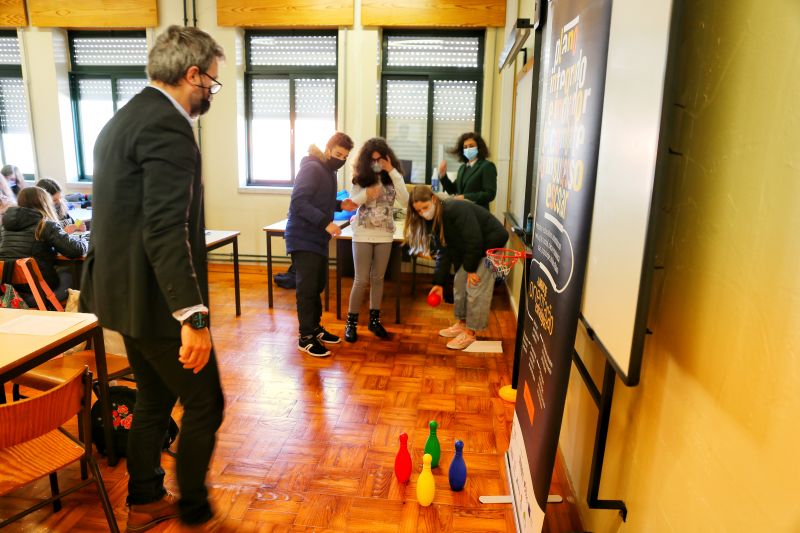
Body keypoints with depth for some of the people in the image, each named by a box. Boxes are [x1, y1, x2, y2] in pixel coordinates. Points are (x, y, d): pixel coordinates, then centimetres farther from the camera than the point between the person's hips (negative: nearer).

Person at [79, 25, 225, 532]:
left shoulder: (126, 117, 13)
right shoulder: (168, 127, -19)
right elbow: (166, 231, -28)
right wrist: (193, 317, -29)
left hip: (127, 290, 10)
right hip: (154, 298, -10)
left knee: (154, 399, 22)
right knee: (205, 404, 7)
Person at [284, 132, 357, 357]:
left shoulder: (329, 171, 15)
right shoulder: (312, 168, -15)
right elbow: (298, 202, -24)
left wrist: (340, 205, 4)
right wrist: (325, 222, -29)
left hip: (318, 238, 9)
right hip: (303, 239, -9)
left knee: (318, 285, 15)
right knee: (307, 288, -4)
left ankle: (315, 328, 28)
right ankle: (306, 337, 5)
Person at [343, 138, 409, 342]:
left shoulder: (393, 177, 2)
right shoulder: (361, 177, -2)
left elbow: (405, 200, -13)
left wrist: (392, 172, -16)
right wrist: (366, 194, -24)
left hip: (385, 235, 2)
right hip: (363, 234, -2)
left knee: (378, 278, 11)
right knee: (361, 280, -1)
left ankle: (374, 319, 24)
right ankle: (351, 322, 11)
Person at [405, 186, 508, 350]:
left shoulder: (456, 210, -31)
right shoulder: (434, 220, -3)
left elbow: (475, 241, -29)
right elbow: (444, 252, 0)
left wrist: (471, 269, -19)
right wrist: (438, 282, -3)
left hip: (491, 242, -9)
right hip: (471, 248, 9)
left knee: (476, 288, -10)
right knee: (459, 282, 10)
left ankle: (470, 333, 0)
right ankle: (462, 323, 25)